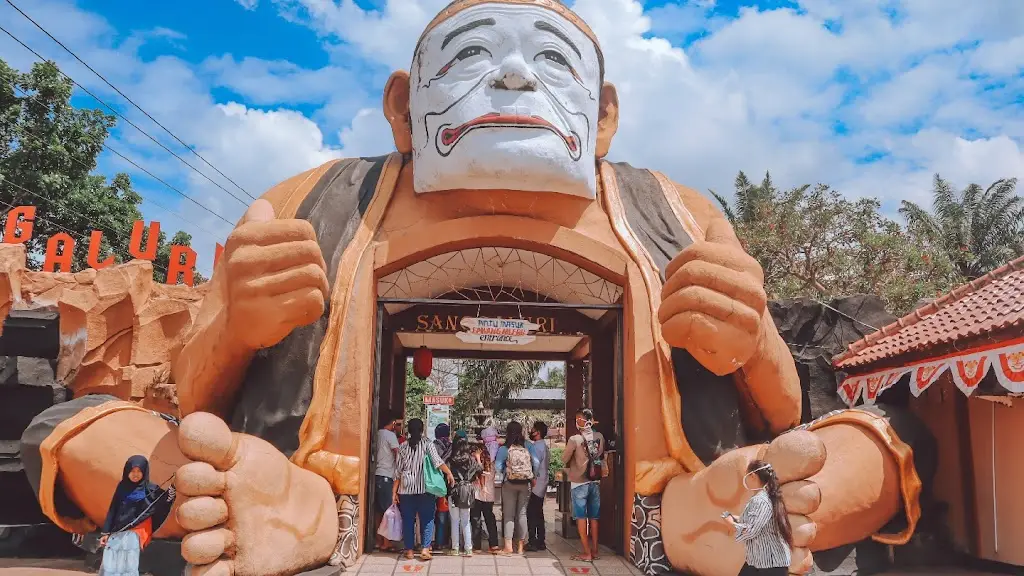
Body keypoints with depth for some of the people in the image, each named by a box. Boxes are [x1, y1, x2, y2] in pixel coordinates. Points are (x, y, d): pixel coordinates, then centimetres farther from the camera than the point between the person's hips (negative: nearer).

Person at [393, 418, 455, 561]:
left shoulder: (403, 447, 4)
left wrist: (395, 491, 7)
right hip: (425, 488, -2)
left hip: (406, 489, 2)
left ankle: (409, 550, 11)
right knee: (427, 519, 5)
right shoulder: (427, 444, -2)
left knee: (408, 520, 9)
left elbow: (398, 471, 4)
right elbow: (437, 461, -17)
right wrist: (449, 473, -13)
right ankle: (425, 549, -3)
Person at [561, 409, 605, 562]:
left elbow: (564, 459, -4)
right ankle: (594, 551, 18)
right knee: (593, 517, 13)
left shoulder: (575, 439, -16)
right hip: (595, 482, 5)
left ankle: (587, 553, 4)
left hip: (579, 482, -4)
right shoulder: (600, 437, -3)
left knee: (581, 518, 3)